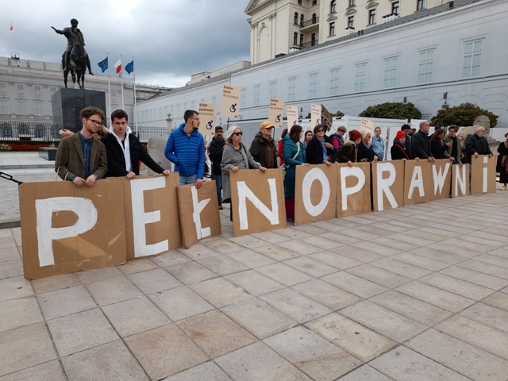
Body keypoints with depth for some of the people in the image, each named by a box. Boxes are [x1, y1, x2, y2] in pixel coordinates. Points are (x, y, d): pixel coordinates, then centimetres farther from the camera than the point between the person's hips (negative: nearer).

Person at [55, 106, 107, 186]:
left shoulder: (100, 146, 12)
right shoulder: (66, 142, 4)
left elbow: (103, 166, 8)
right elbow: (59, 166, 2)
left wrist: (95, 175, -13)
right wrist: (72, 177, -15)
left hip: (93, 185, 2)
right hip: (72, 186, -2)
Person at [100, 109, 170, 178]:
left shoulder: (133, 139, 9)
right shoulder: (105, 141, -3)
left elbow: (145, 157, 6)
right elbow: (110, 162, -13)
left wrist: (161, 170, -5)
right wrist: (126, 173, -27)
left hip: (134, 178, 3)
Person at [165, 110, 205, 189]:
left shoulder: (199, 137, 0)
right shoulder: (174, 134, -4)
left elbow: (201, 158, -1)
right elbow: (168, 152, 2)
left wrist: (200, 177, -9)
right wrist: (178, 161, -14)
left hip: (194, 175, 2)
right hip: (179, 175, -1)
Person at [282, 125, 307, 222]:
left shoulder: (300, 144, 17)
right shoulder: (288, 144, -8)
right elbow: (287, 158, -18)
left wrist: (304, 164, 8)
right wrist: (300, 164, -20)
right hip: (291, 173, -8)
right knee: (290, 194, -2)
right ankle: (289, 215, 6)